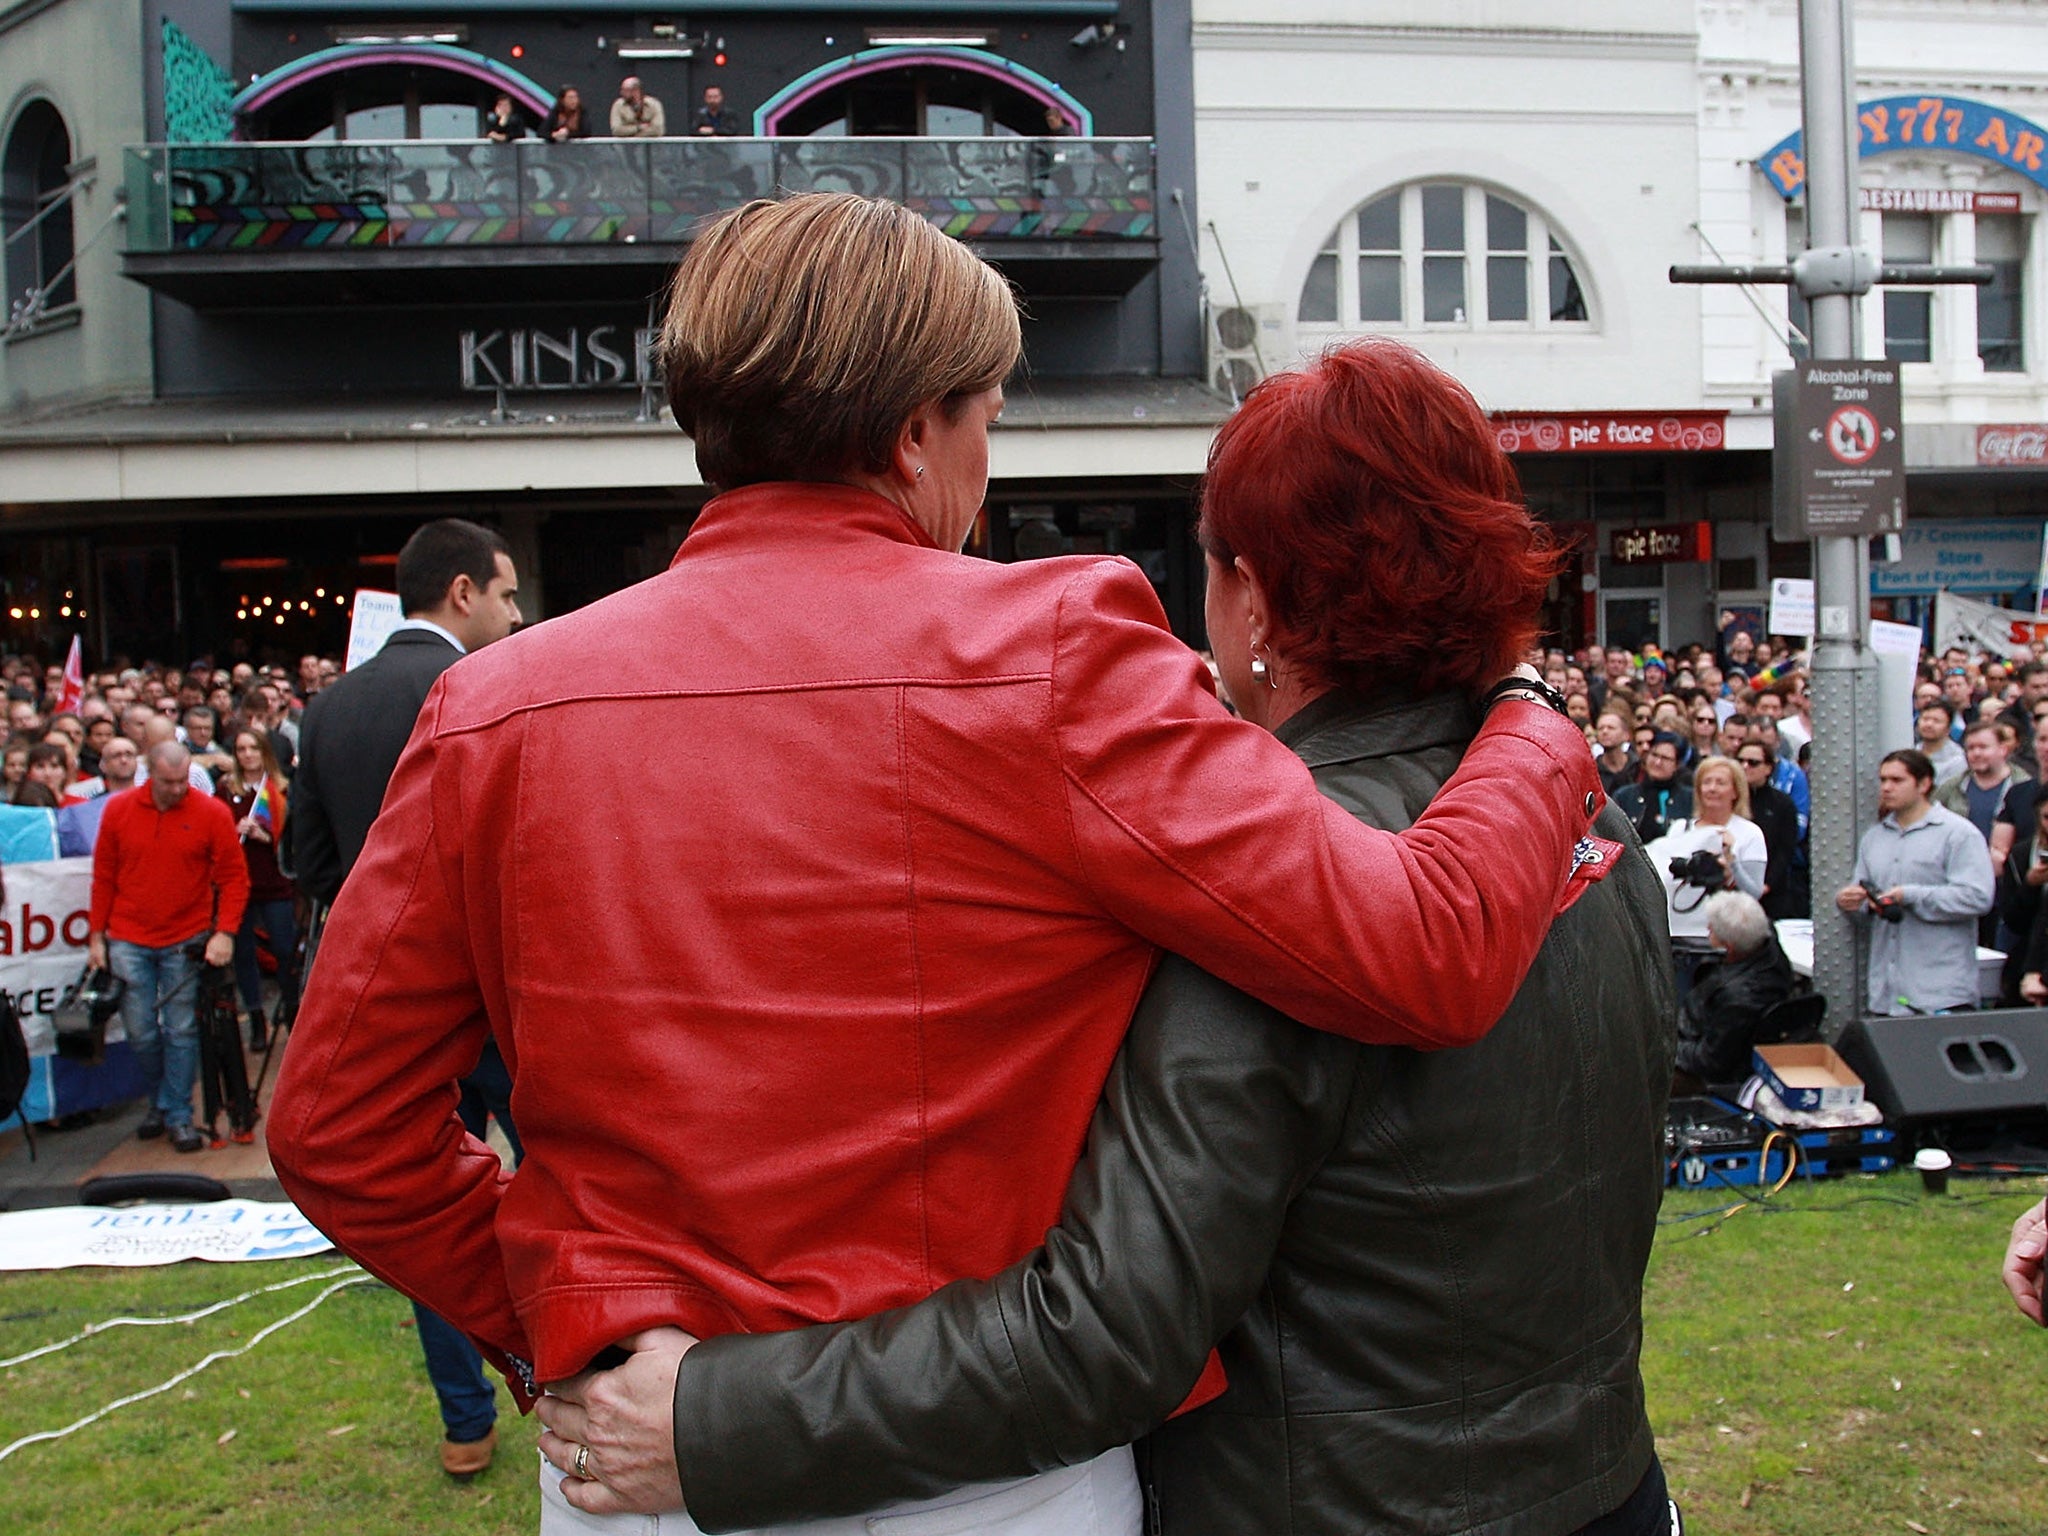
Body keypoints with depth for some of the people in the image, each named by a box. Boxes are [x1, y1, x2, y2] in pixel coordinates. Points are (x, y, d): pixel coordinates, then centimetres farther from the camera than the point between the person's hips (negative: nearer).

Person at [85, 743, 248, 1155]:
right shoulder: (119, 810, 2)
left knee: (181, 1032, 1)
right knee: (140, 1033, 6)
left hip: (185, 943, -2)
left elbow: (234, 878, -4)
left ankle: (179, 1116, 13)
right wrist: (97, 935, 7)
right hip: (128, 942, 2)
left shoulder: (212, 814, -5)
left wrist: (225, 932, -14)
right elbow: (103, 877, 8)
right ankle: (160, 1100, 29)